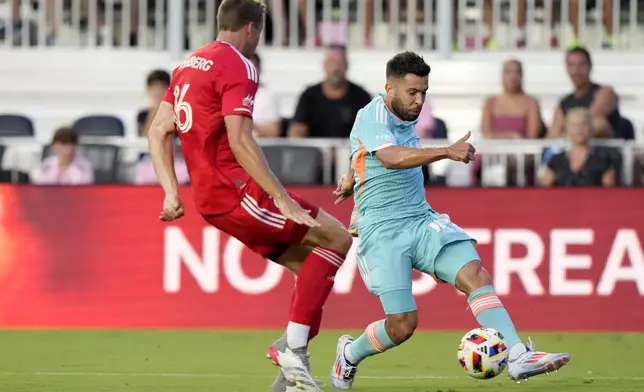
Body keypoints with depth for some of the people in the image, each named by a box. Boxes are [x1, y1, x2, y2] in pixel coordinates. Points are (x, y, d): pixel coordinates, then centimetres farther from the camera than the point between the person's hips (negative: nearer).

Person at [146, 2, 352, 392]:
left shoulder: (190, 65, 16)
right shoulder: (237, 66, -12)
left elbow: (159, 131, 16)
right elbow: (239, 142, -21)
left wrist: (172, 192, 13)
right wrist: (283, 199, -21)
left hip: (209, 196, 9)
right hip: (236, 192, -9)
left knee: (312, 264, 13)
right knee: (338, 240, -5)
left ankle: (292, 359, 4)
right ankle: (293, 350, -10)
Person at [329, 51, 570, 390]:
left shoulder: (406, 116, 12)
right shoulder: (372, 118, -14)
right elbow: (391, 157, -36)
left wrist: (351, 179, 48)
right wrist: (448, 152, -47)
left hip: (422, 219, 7)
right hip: (381, 231, -7)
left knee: (475, 275, -18)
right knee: (402, 326, -13)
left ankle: (518, 357, -28)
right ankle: (349, 354, 19)